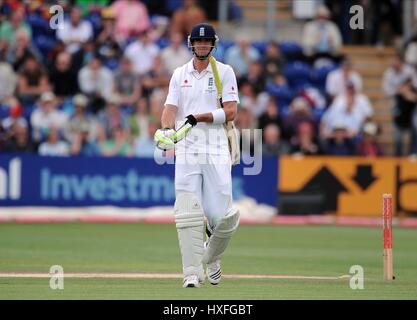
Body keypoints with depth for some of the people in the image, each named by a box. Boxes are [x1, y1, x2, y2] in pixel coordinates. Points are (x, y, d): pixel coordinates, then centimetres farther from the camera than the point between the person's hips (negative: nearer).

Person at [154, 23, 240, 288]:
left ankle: (212, 258, 24)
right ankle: (193, 273, -7)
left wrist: (198, 118, -14)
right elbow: (170, 109, 3)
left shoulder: (225, 72, 5)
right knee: (188, 213, -10)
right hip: (187, 150, 1)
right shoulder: (180, 74, 13)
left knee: (221, 215, -5)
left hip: (217, 150, -1)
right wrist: (166, 128, -19)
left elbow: (231, 112, -4)